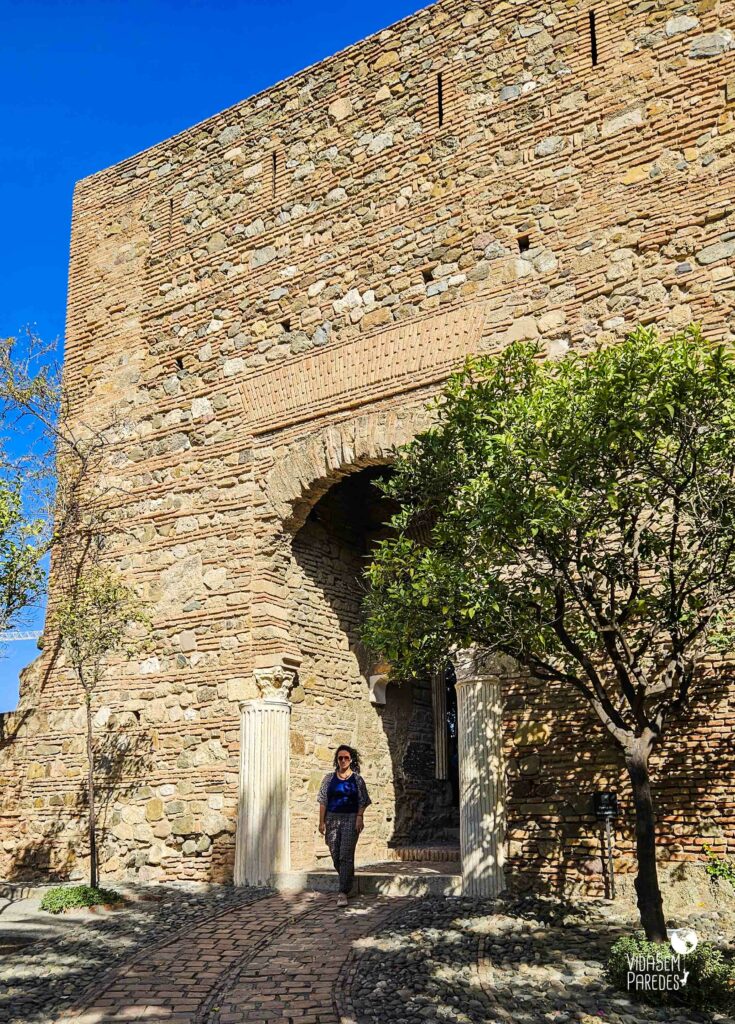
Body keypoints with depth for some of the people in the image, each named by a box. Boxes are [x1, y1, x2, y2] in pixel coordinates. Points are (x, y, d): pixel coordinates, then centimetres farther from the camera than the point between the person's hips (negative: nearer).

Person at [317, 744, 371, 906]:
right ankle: (348, 881, 32)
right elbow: (323, 801, 6)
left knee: (346, 855, -11)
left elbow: (362, 802, 2)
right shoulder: (329, 778, 8)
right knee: (335, 856, 7)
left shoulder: (357, 779, 4)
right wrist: (321, 821, 0)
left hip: (351, 819, -3)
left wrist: (359, 818, -12)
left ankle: (343, 893, -11)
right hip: (332, 819, 3)